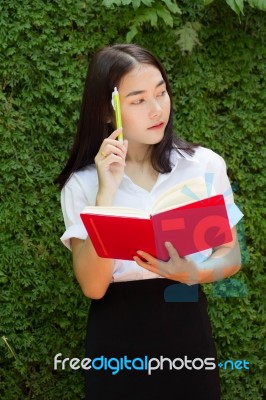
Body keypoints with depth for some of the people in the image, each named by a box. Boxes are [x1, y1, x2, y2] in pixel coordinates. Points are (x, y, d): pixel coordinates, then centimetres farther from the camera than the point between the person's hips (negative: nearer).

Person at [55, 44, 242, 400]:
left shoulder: (205, 165, -5)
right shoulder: (82, 184, -8)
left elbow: (231, 255, 1)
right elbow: (93, 286, -16)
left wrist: (193, 273, -20)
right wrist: (107, 193, -23)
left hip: (187, 326, 2)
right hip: (117, 334, -1)